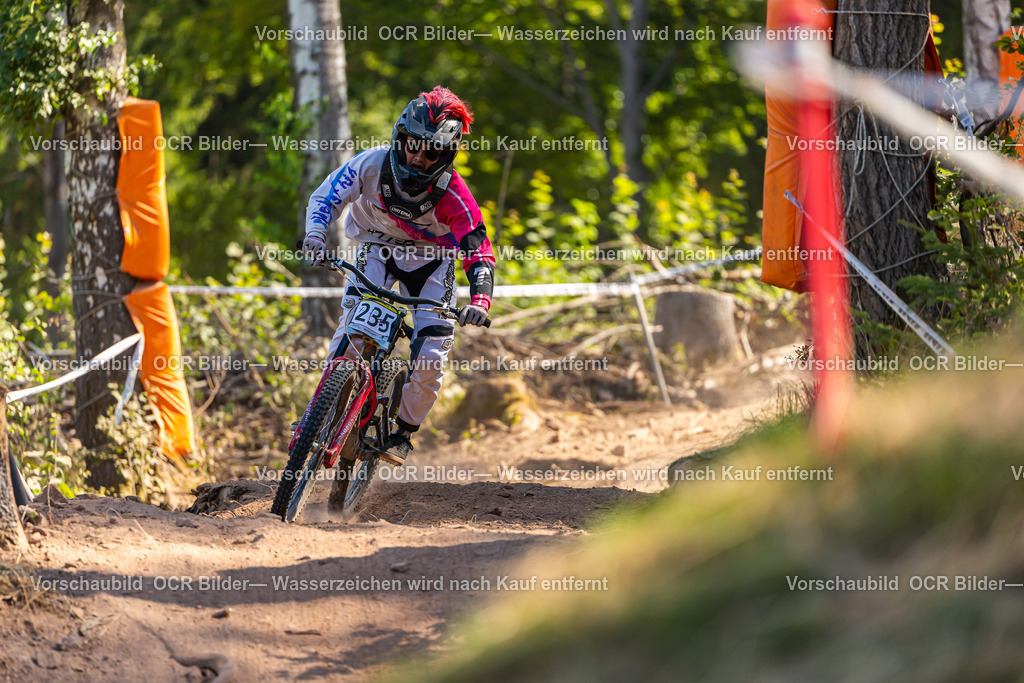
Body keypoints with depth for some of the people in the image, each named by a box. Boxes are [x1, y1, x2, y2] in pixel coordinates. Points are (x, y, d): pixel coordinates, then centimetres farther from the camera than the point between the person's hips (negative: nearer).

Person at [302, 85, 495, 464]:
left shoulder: (452, 194, -30)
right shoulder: (373, 164, -26)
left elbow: (480, 251, -30)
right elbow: (325, 197, -14)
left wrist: (479, 300, -47)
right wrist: (315, 234, -33)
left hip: (431, 259, -1)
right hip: (379, 248, 1)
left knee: (430, 356, -11)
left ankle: (404, 432, 11)